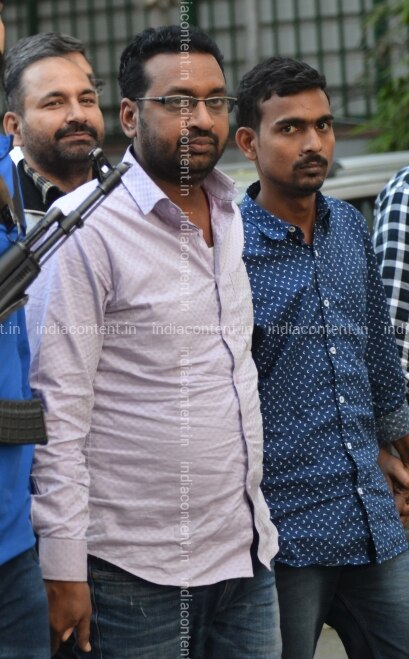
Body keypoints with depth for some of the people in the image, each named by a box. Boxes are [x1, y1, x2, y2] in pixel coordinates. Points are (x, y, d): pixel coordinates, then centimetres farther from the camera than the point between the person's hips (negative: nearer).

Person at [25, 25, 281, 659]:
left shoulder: (231, 215, 10)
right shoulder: (86, 227, -13)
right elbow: (56, 411, -15)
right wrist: (64, 570, -17)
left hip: (248, 555, 7)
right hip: (137, 574, -7)